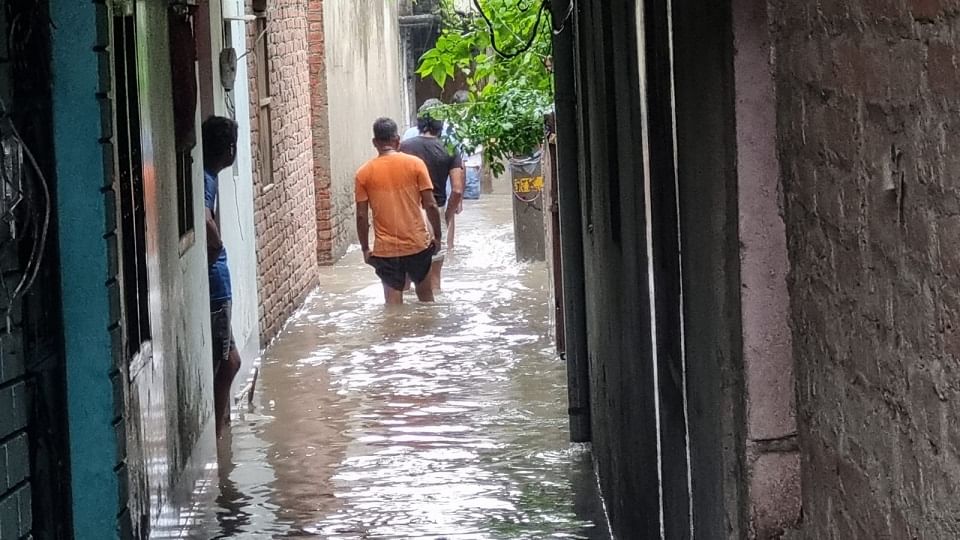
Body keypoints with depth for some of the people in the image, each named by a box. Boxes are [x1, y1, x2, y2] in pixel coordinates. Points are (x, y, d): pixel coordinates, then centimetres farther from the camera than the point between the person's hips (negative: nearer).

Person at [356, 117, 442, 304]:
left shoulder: (364, 173, -2)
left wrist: (365, 249, 8)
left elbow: (362, 216, -2)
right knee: (425, 294, 19)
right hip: (417, 244, 0)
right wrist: (437, 236, 7)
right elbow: (430, 205, -5)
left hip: (385, 249, 0)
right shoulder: (415, 164, -5)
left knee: (393, 302, 4)